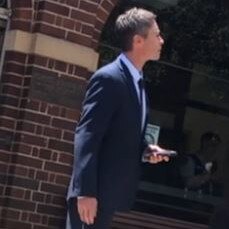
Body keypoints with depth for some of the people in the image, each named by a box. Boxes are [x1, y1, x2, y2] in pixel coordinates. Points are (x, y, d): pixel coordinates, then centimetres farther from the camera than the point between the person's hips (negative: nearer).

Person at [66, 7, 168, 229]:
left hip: (110, 190, 9)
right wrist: (86, 191, -26)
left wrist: (146, 148, 4)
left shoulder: (136, 81, 14)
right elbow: (87, 136, -20)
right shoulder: (108, 78, -15)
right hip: (93, 191, -9)